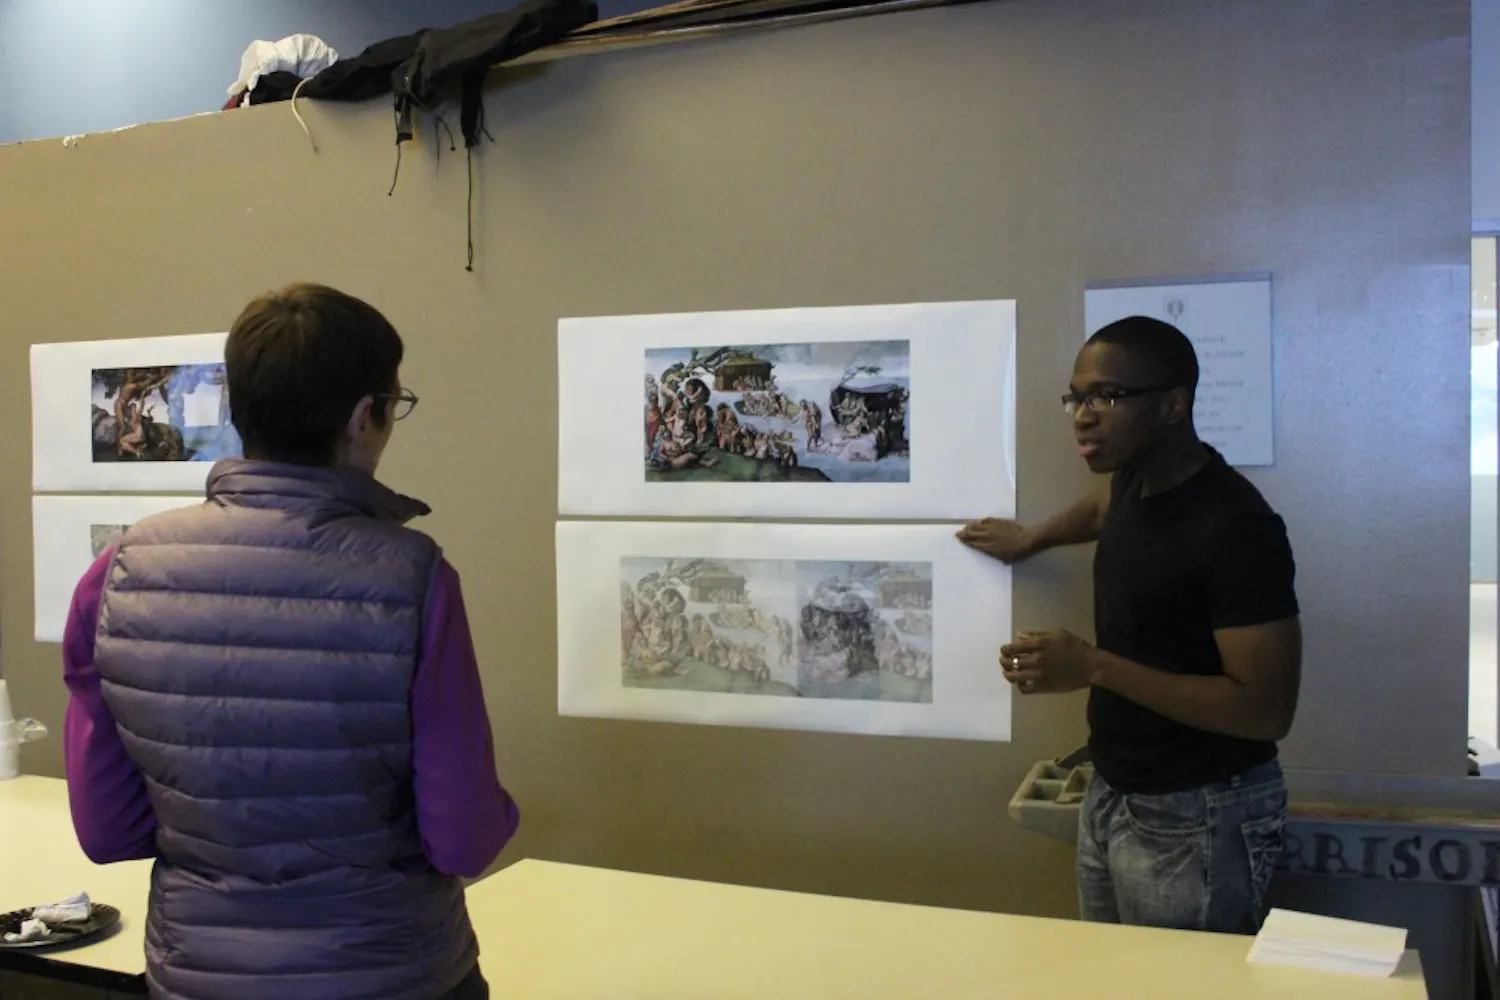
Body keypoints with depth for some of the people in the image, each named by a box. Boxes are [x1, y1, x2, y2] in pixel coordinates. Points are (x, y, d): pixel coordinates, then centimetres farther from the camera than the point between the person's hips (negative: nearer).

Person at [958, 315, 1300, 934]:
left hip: (1193, 819, -8)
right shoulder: (1136, 481, 3)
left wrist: (1094, 667, -27)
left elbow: (1267, 710, -26)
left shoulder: (1235, 527, -23)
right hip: (1110, 794, 8)